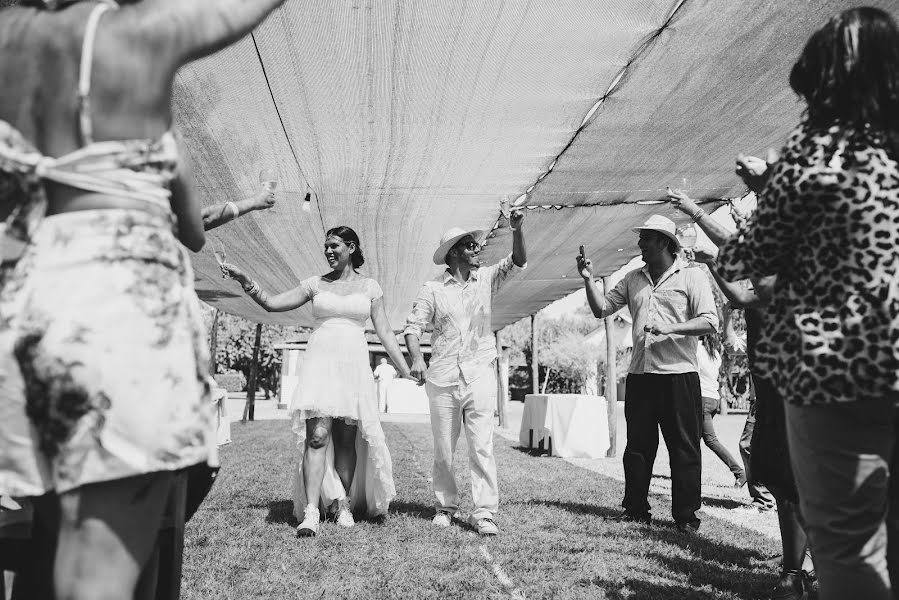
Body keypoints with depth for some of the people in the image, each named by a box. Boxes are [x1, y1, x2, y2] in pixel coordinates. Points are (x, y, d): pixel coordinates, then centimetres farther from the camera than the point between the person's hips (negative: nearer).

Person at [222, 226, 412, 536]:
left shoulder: (369, 287, 10)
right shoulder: (315, 284, 10)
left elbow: (384, 332, 9)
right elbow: (272, 303, 7)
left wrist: (406, 370, 4)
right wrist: (245, 281, -6)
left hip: (354, 365, 1)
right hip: (320, 362, 0)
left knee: (347, 441, 2)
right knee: (317, 435, -13)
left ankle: (344, 504, 14)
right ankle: (311, 511, -16)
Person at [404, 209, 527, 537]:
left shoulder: (485, 279, 9)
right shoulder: (433, 289, 3)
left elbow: (518, 262, -2)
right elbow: (413, 326, 1)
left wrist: (517, 231, -18)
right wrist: (417, 359, -15)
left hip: (479, 375, 0)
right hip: (442, 377, 0)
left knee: (482, 446, -7)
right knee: (443, 449, 6)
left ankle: (484, 512, -5)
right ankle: (446, 506, 21)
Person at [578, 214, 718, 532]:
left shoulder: (691, 277, 0)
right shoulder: (633, 279, 15)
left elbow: (710, 322, -8)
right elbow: (601, 309, 15)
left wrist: (670, 329, -20)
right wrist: (589, 279, 1)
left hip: (679, 374, -5)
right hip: (640, 375, 5)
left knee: (684, 447, 1)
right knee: (637, 446, 8)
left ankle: (686, 515, 8)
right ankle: (635, 509, 18)